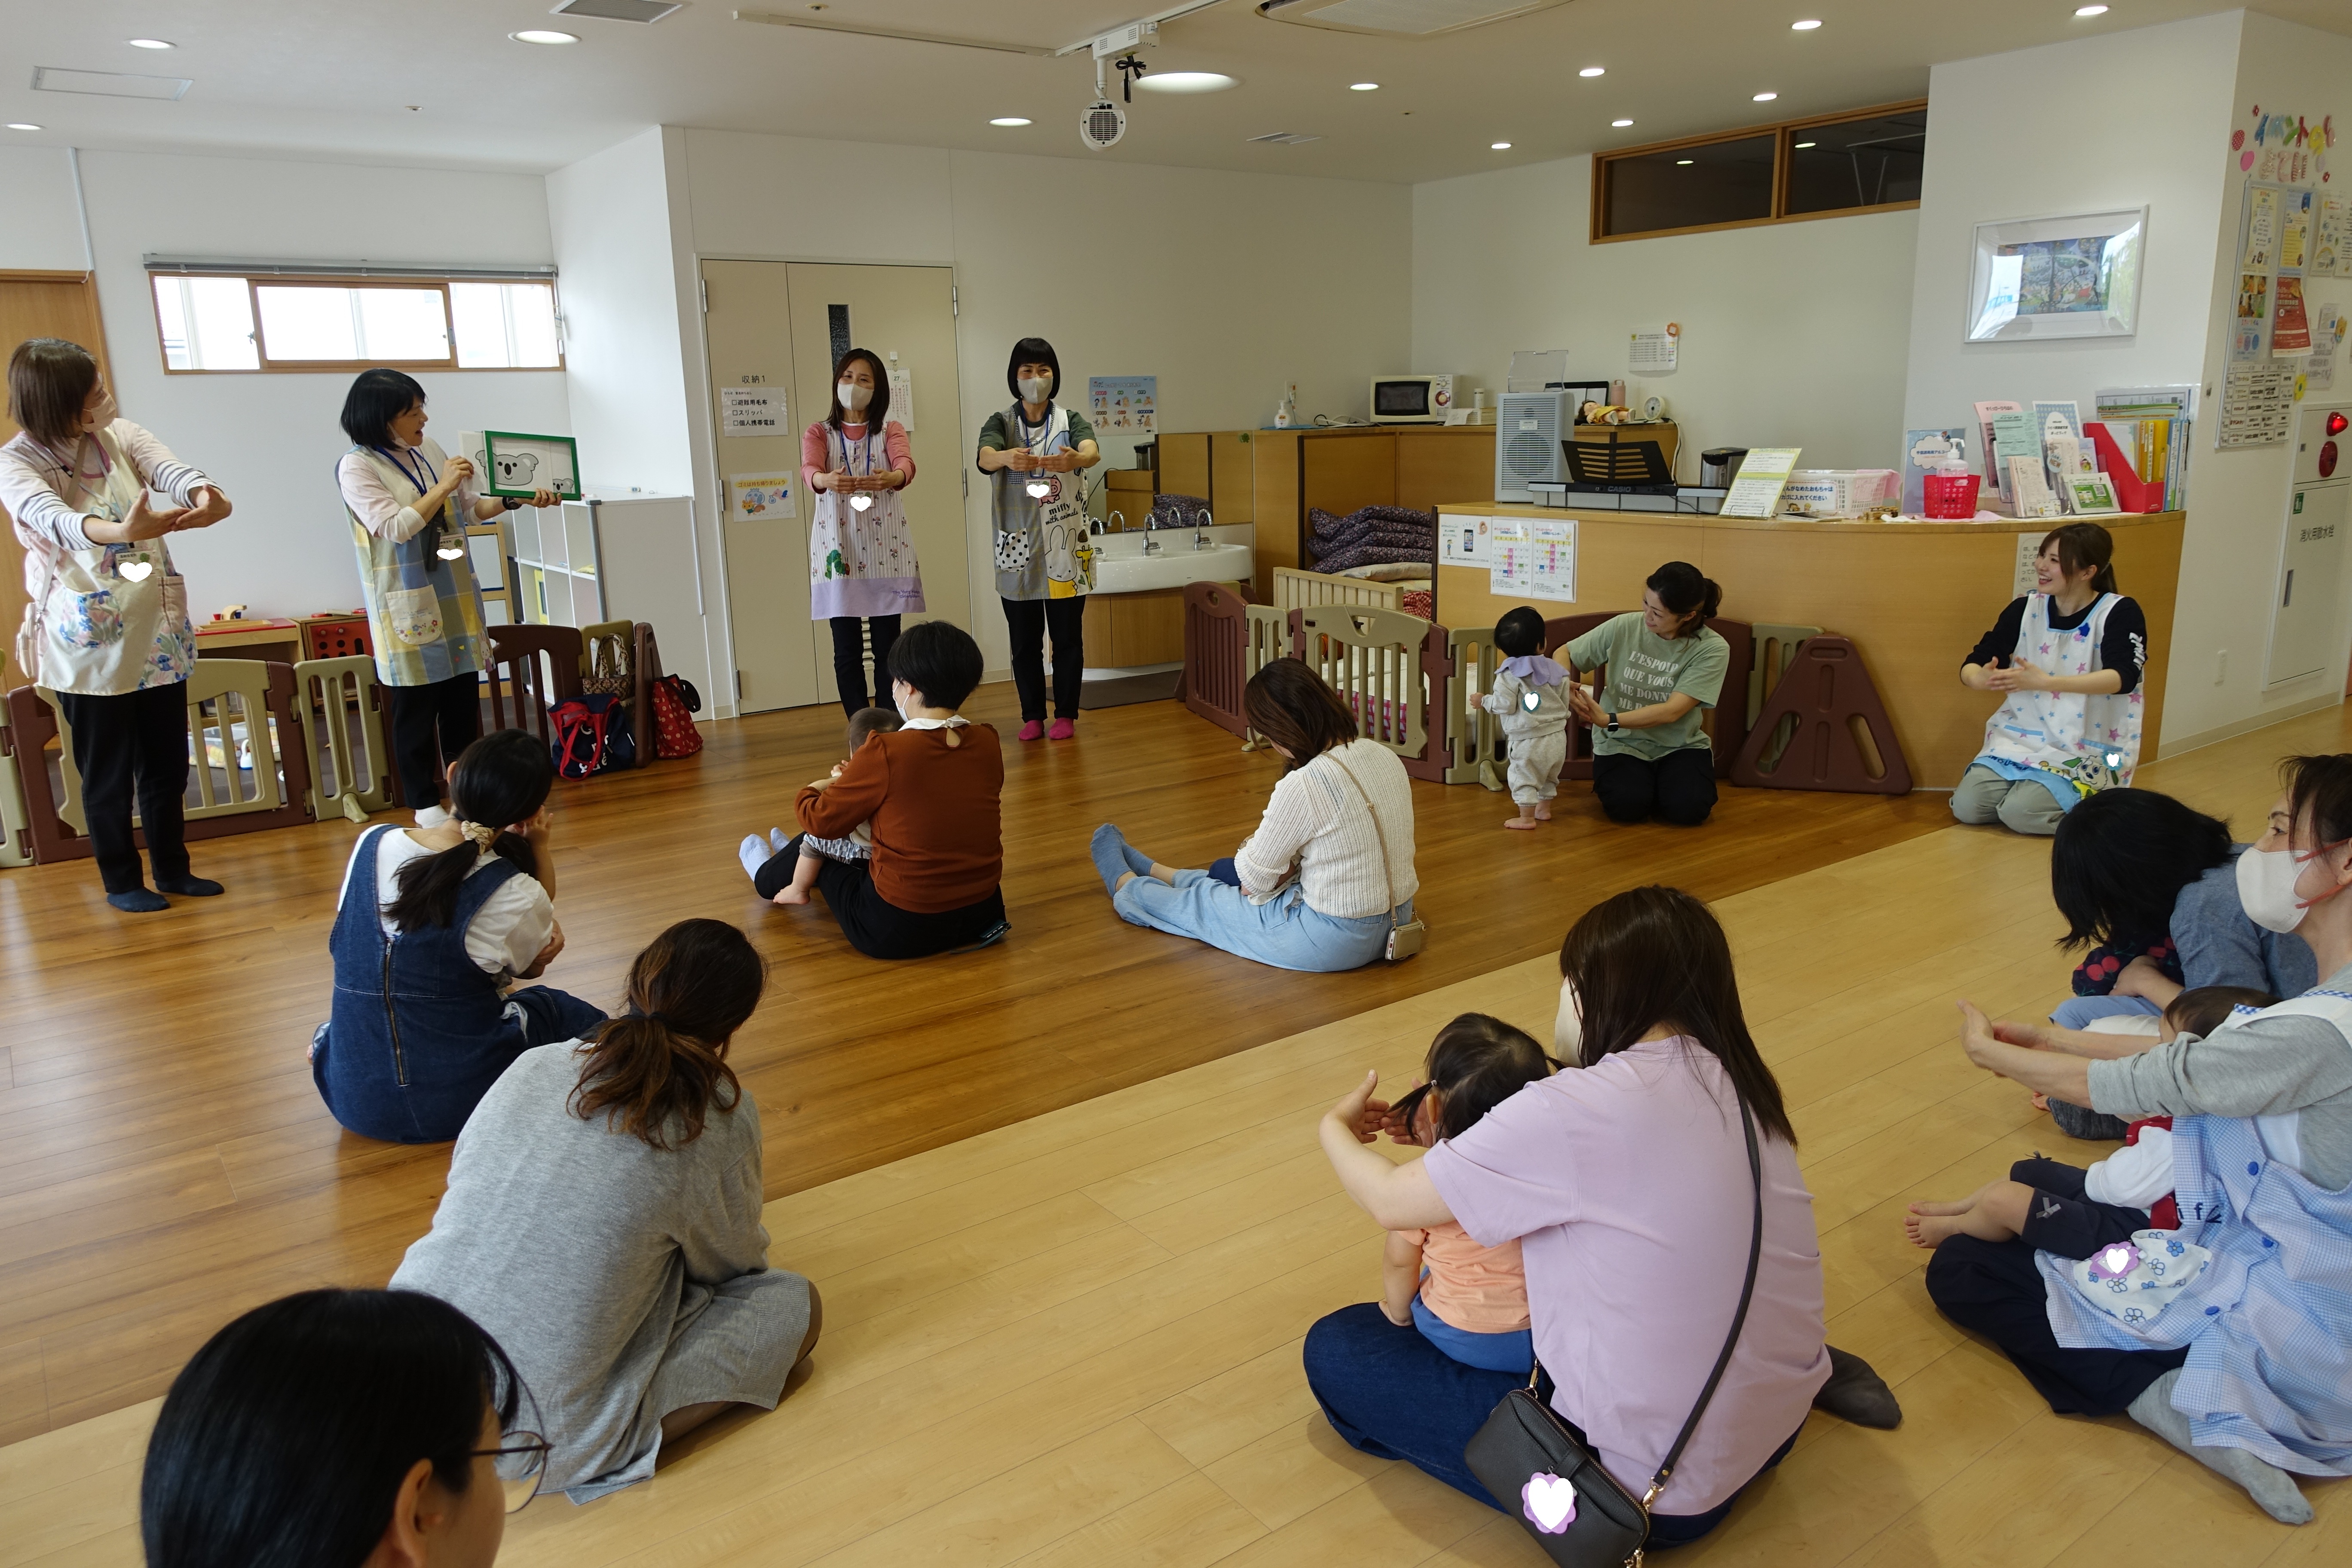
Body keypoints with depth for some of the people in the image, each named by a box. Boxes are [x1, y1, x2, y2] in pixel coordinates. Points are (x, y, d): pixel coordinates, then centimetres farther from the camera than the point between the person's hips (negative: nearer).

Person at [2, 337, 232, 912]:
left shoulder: (119, 435, 0)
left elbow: (171, 469, -18)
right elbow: (52, 518, -33)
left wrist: (203, 493, -43)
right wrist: (117, 531, -55)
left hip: (157, 632, 4)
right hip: (89, 646, -4)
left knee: (167, 763, 14)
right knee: (108, 773, 7)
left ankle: (173, 869, 31)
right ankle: (122, 881, 24)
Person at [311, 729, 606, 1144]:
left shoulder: (371, 844, -8)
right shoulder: (515, 896, -22)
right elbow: (532, 966, 1)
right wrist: (538, 849, -6)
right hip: (458, 1103, -5)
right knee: (555, 1008, 21)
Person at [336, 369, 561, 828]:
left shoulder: (429, 449, 8)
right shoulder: (357, 468, -10)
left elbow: (472, 507, 12)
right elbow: (395, 527, -19)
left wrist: (516, 499, -2)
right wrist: (442, 487, -19)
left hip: (456, 596, 6)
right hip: (408, 604, -6)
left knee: (464, 695, 10)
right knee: (416, 704, 2)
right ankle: (424, 802, 14)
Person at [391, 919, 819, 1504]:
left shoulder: (530, 1066, 1)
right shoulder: (719, 1116, -11)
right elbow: (732, 1260, 6)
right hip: (540, 1439, -6)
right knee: (795, 1303, 5)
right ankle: (615, 1450, -5)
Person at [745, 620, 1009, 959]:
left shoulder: (885, 753, -22)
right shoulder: (988, 744, -5)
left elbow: (822, 821, -8)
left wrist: (810, 792, 15)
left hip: (899, 932, -5)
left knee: (818, 844, 23)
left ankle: (767, 875, 57)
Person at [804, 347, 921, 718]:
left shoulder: (890, 430, 7)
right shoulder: (818, 433, 8)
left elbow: (906, 464, -15)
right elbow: (809, 470, -14)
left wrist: (892, 477, -40)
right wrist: (826, 480, -39)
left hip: (886, 548, 0)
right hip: (838, 548, 0)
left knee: (887, 645, 2)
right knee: (847, 649, 1)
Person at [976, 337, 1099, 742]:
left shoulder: (1070, 421, 2)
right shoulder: (1001, 424, 3)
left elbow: (1093, 451, -20)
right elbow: (985, 457, -20)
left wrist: (1076, 459, -45)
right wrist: (1008, 458, -45)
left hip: (1065, 548, -1)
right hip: (1018, 550, 1)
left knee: (1067, 637, 4)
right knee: (1024, 639, 6)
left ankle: (1066, 715, 15)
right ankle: (1032, 716, 18)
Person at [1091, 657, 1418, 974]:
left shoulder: (1303, 786, -26)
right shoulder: (1385, 756, -1)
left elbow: (1254, 878, -13)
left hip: (1334, 941, -7)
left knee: (1201, 903, 19)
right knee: (1227, 881, 30)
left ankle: (1124, 882, 48)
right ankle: (1149, 870, 56)